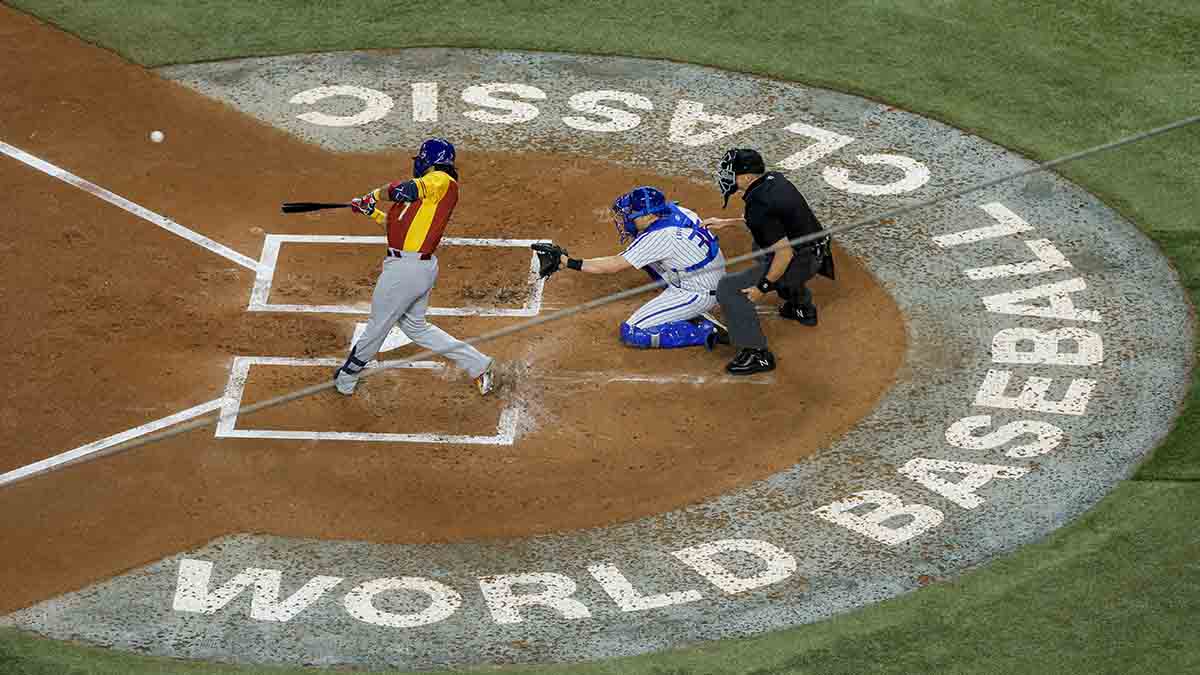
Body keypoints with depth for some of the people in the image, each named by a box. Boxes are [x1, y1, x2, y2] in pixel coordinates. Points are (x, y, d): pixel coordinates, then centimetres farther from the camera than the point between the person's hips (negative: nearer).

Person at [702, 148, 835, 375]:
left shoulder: (759, 205, -28)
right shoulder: (774, 179, 0)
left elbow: (785, 253, -29)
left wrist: (763, 287, -19)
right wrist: (726, 222, 21)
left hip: (801, 262, -10)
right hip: (816, 254, 10)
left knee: (729, 288, -11)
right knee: (762, 248, 40)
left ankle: (757, 355, -9)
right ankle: (803, 308, 48)